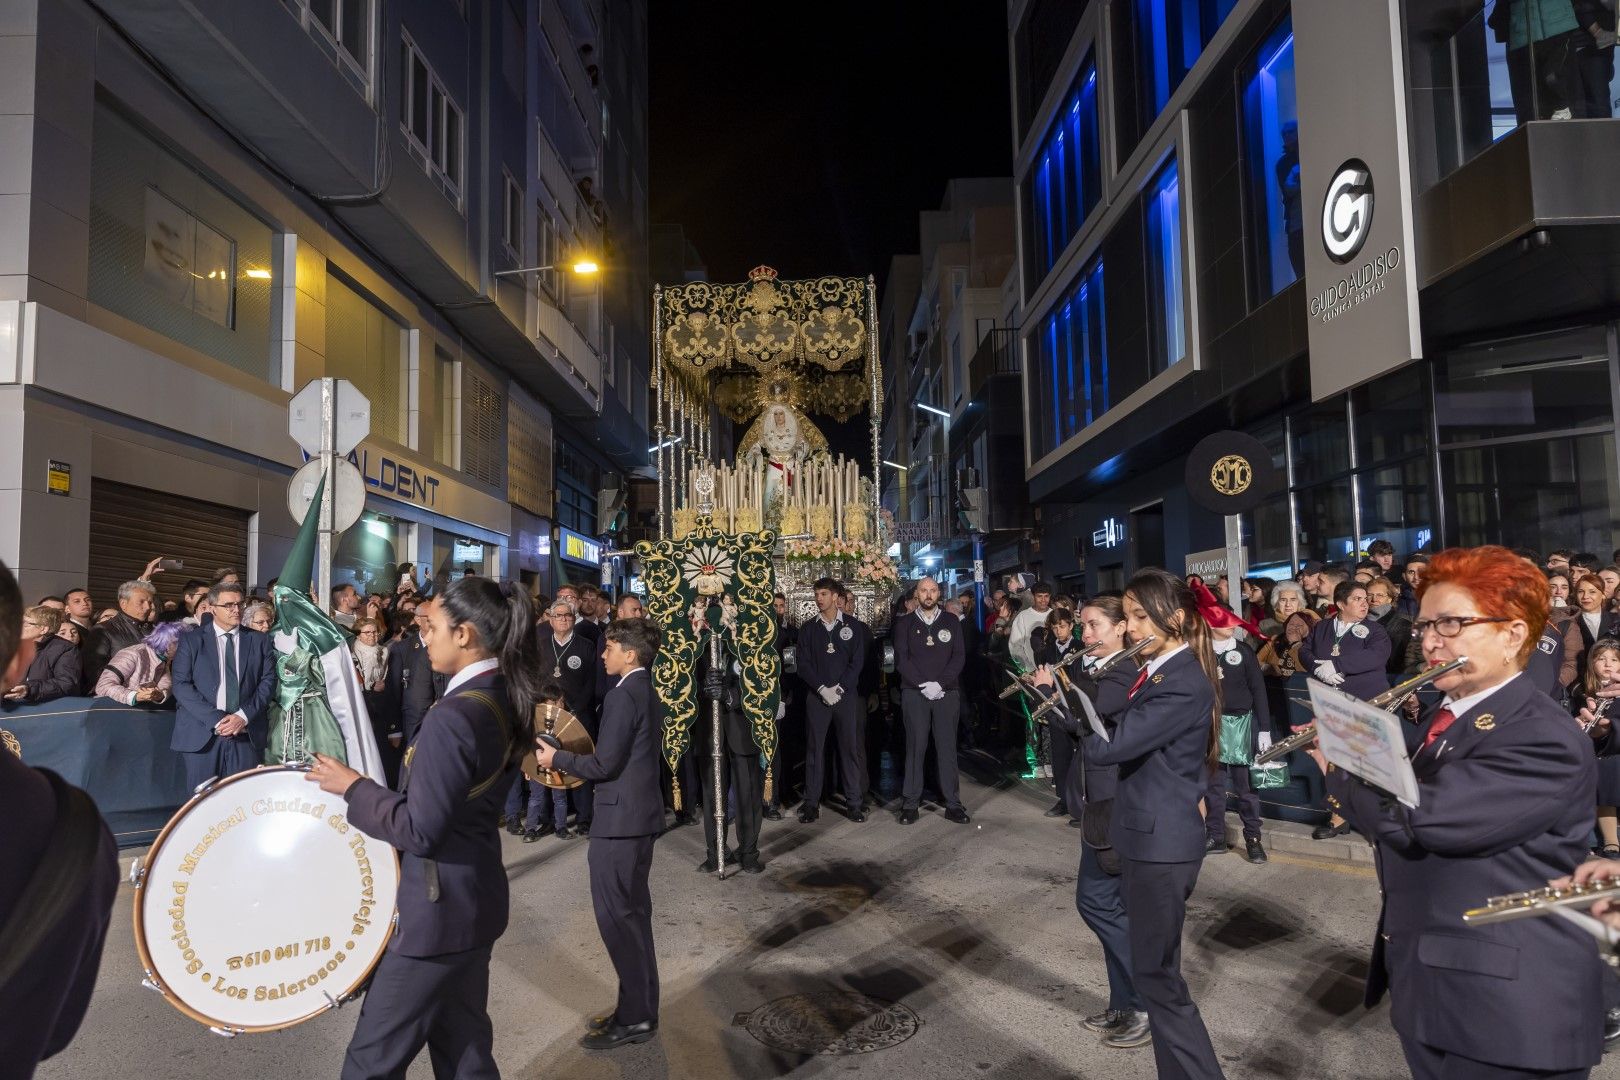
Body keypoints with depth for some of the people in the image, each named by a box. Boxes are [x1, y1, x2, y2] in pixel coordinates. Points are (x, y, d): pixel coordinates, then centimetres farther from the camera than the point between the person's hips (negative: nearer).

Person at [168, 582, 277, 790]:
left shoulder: (259, 641, 11)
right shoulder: (191, 640, 5)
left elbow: (268, 681, 6)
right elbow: (181, 685, -2)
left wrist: (244, 716, -10)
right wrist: (216, 719, -12)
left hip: (247, 734, 1)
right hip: (202, 734, -1)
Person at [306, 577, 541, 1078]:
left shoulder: (453, 716, -26)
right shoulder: (506, 699, 2)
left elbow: (420, 831, -22)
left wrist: (353, 786, -11)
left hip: (436, 909, -9)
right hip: (476, 899, 9)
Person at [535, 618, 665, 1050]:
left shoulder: (623, 695, -18)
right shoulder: (645, 692, 13)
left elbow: (605, 764, -19)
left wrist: (557, 758, -5)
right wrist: (573, 759, 17)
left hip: (620, 819, -10)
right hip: (640, 814, 10)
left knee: (617, 917, -2)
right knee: (631, 914, 17)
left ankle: (635, 1017, 6)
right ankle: (638, 1007, 27)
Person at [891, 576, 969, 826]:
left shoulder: (951, 621, 10)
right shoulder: (904, 623, 8)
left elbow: (959, 656, 2)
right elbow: (901, 660, 0)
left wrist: (940, 683, -10)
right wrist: (923, 685, -11)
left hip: (946, 692, 1)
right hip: (914, 693, -1)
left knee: (947, 747, 0)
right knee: (915, 747, -2)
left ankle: (952, 803, 5)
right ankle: (910, 803, 3)